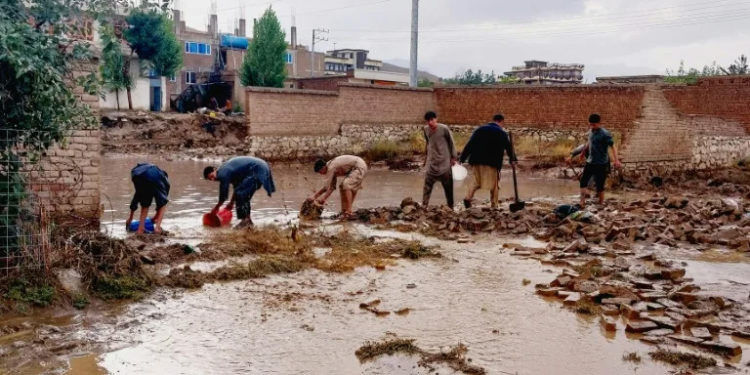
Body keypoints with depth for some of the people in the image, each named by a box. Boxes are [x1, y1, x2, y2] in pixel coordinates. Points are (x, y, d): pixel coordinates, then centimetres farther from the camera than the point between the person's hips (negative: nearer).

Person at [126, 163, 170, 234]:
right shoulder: (165, 179, 38)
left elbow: (136, 197, 49)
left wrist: (130, 217, 56)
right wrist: (157, 216, 48)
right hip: (154, 175, -3)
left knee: (145, 204, 25)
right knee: (162, 203, 18)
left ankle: (140, 228, 14)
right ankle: (157, 227, 4)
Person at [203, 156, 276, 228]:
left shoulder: (223, 174, -14)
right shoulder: (225, 169, 16)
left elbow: (224, 195, -7)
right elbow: (237, 186, 26)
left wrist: (216, 208, 7)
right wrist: (231, 203, 31)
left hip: (257, 171, -10)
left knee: (240, 194, -7)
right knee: (245, 195, 15)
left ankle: (245, 220, -6)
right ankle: (248, 220, 20)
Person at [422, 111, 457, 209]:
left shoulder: (444, 129, -13)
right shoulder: (426, 129, 0)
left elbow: (451, 143, -3)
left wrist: (453, 157, -1)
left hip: (444, 162, -3)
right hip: (432, 162, 3)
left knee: (448, 185, 6)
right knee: (427, 184, -4)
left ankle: (450, 206, 17)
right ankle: (424, 205, -2)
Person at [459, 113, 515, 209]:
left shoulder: (480, 129, 9)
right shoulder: (502, 133, 0)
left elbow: (469, 145, 4)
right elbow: (508, 147, 5)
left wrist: (462, 158, 5)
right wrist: (512, 159, 19)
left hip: (477, 161, 3)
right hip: (492, 163, -3)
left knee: (477, 181, 17)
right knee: (494, 185, 10)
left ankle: (468, 197, -4)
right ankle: (494, 206, 9)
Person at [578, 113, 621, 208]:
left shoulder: (605, 134, -16)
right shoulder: (591, 132, 6)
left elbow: (613, 146, -21)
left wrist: (616, 160, -32)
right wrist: (583, 153, 38)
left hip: (601, 164, -7)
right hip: (590, 162, 7)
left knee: (599, 185, 0)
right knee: (583, 181, 3)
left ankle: (601, 203, 14)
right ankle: (582, 202, 8)